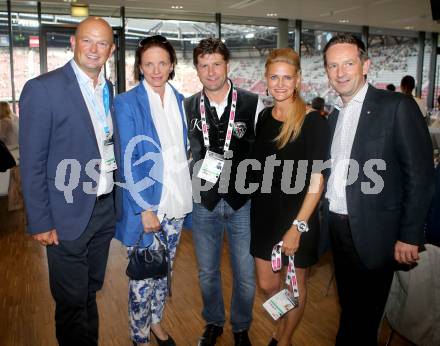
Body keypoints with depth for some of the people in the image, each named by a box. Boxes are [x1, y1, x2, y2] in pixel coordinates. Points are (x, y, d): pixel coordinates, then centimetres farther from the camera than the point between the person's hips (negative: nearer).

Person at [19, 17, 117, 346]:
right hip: (68, 216, -5)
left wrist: (115, 202, 9)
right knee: (72, 302, 10)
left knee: (91, 291, 22)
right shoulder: (43, 88, -12)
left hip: (105, 209, 6)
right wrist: (40, 223, -13)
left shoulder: (110, 90, 7)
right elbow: (32, 162, -12)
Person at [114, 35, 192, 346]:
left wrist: (188, 195, 8)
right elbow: (127, 161, -12)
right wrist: (144, 209, -16)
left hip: (176, 202, 5)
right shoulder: (127, 104, -9)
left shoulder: (179, 101, 7)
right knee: (143, 276, 7)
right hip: (146, 205, -5)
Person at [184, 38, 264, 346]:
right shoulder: (188, 107, -1)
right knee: (207, 272, 17)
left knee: (245, 274, 10)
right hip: (204, 202, 2)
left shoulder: (253, 103, -7)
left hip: (243, 201, -1)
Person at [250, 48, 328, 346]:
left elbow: (317, 180, -16)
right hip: (264, 213, 5)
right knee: (267, 283, 15)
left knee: (296, 284, 13)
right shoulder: (264, 117, 3)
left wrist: (298, 226, -20)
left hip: (297, 217, -5)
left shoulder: (313, 122, -14)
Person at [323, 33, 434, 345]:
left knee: (363, 321, 10)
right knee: (349, 308, 23)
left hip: (372, 233, -6)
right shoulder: (335, 114, 10)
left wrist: (409, 237, -14)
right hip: (338, 227, 6)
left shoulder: (397, 107, -11)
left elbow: (420, 175, -13)